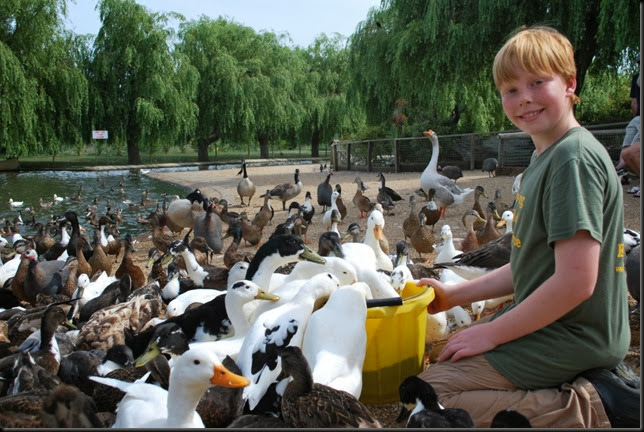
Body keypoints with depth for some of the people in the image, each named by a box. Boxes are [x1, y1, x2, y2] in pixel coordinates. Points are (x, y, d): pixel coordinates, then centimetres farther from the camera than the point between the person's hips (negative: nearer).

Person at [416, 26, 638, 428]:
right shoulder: (546, 158, 11)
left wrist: (492, 333, -17)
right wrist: (456, 294, 12)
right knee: (447, 361, 22)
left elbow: (576, 281, -26)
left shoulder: (575, 158, -20)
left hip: (569, 338, -10)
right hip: (550, 325, 10)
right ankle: (586, 384, 10)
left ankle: (593, 407, -9)